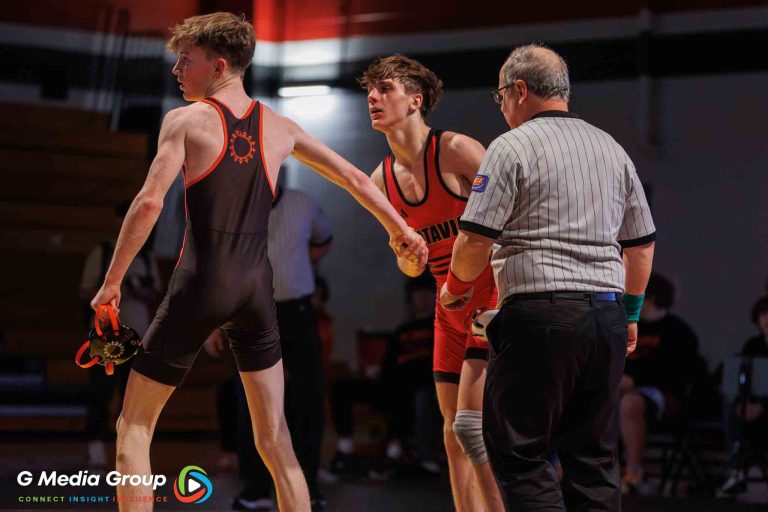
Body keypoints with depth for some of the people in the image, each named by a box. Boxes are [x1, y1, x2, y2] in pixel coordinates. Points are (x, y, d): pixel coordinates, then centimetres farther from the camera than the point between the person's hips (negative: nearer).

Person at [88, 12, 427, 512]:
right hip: (257, 285, 4)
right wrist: (401, 230, 29)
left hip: (202, 284, -4)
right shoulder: (279, 127, 10)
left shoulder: (186, 121, -4)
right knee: (275, 441, 11)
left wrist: (111, 282, -6)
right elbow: (355, 179, 15)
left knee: (134, 428, 8)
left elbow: (149, 203, -14)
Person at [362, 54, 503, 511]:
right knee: (453, 430, 7)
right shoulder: (382, 180, 6)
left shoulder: (457, 151, -14)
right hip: (451, 308, 7)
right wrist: (409, 256, -6)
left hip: (495, 298, -7)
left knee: (470, 423, -17)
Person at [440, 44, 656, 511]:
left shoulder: (512, 147, -4)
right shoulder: (612, 149, 17)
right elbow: (643, 244, 20)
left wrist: (456, 287, 8)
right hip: (607, 314, 7)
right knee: (595, 456, 11)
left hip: (540, 312, -6)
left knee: (520, 454, -2)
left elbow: (476, 240, -10)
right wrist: (631, 313, 30)